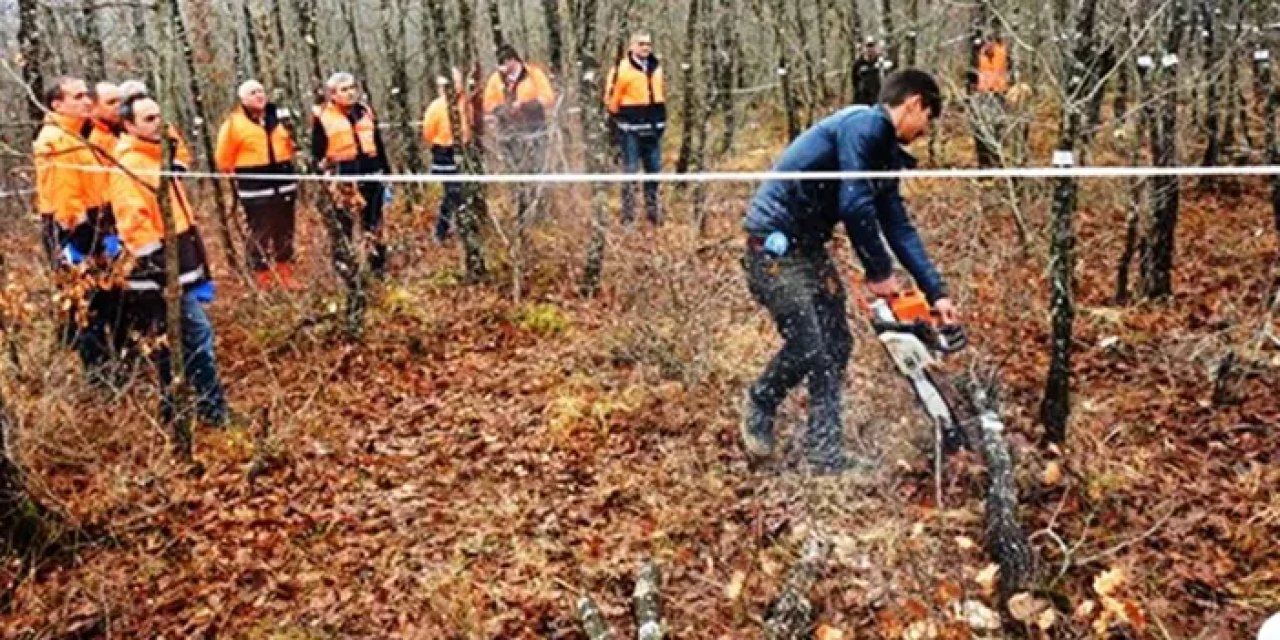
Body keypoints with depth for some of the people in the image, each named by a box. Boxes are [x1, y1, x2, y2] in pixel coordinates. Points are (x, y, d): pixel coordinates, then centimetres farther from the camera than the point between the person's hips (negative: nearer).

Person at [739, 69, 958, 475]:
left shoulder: (885, 152, 14)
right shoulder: (864, 124, -16)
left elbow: (900, 228, 13)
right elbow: (855, 206, -22)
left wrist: (937, 292, 10)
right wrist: (879, 272, -12)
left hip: (807, 245, 10)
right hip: (774, 241, -10)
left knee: (836, 346, 6)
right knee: (807, 347, -12)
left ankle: (826, 456, 13)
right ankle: (760, 403, 18)